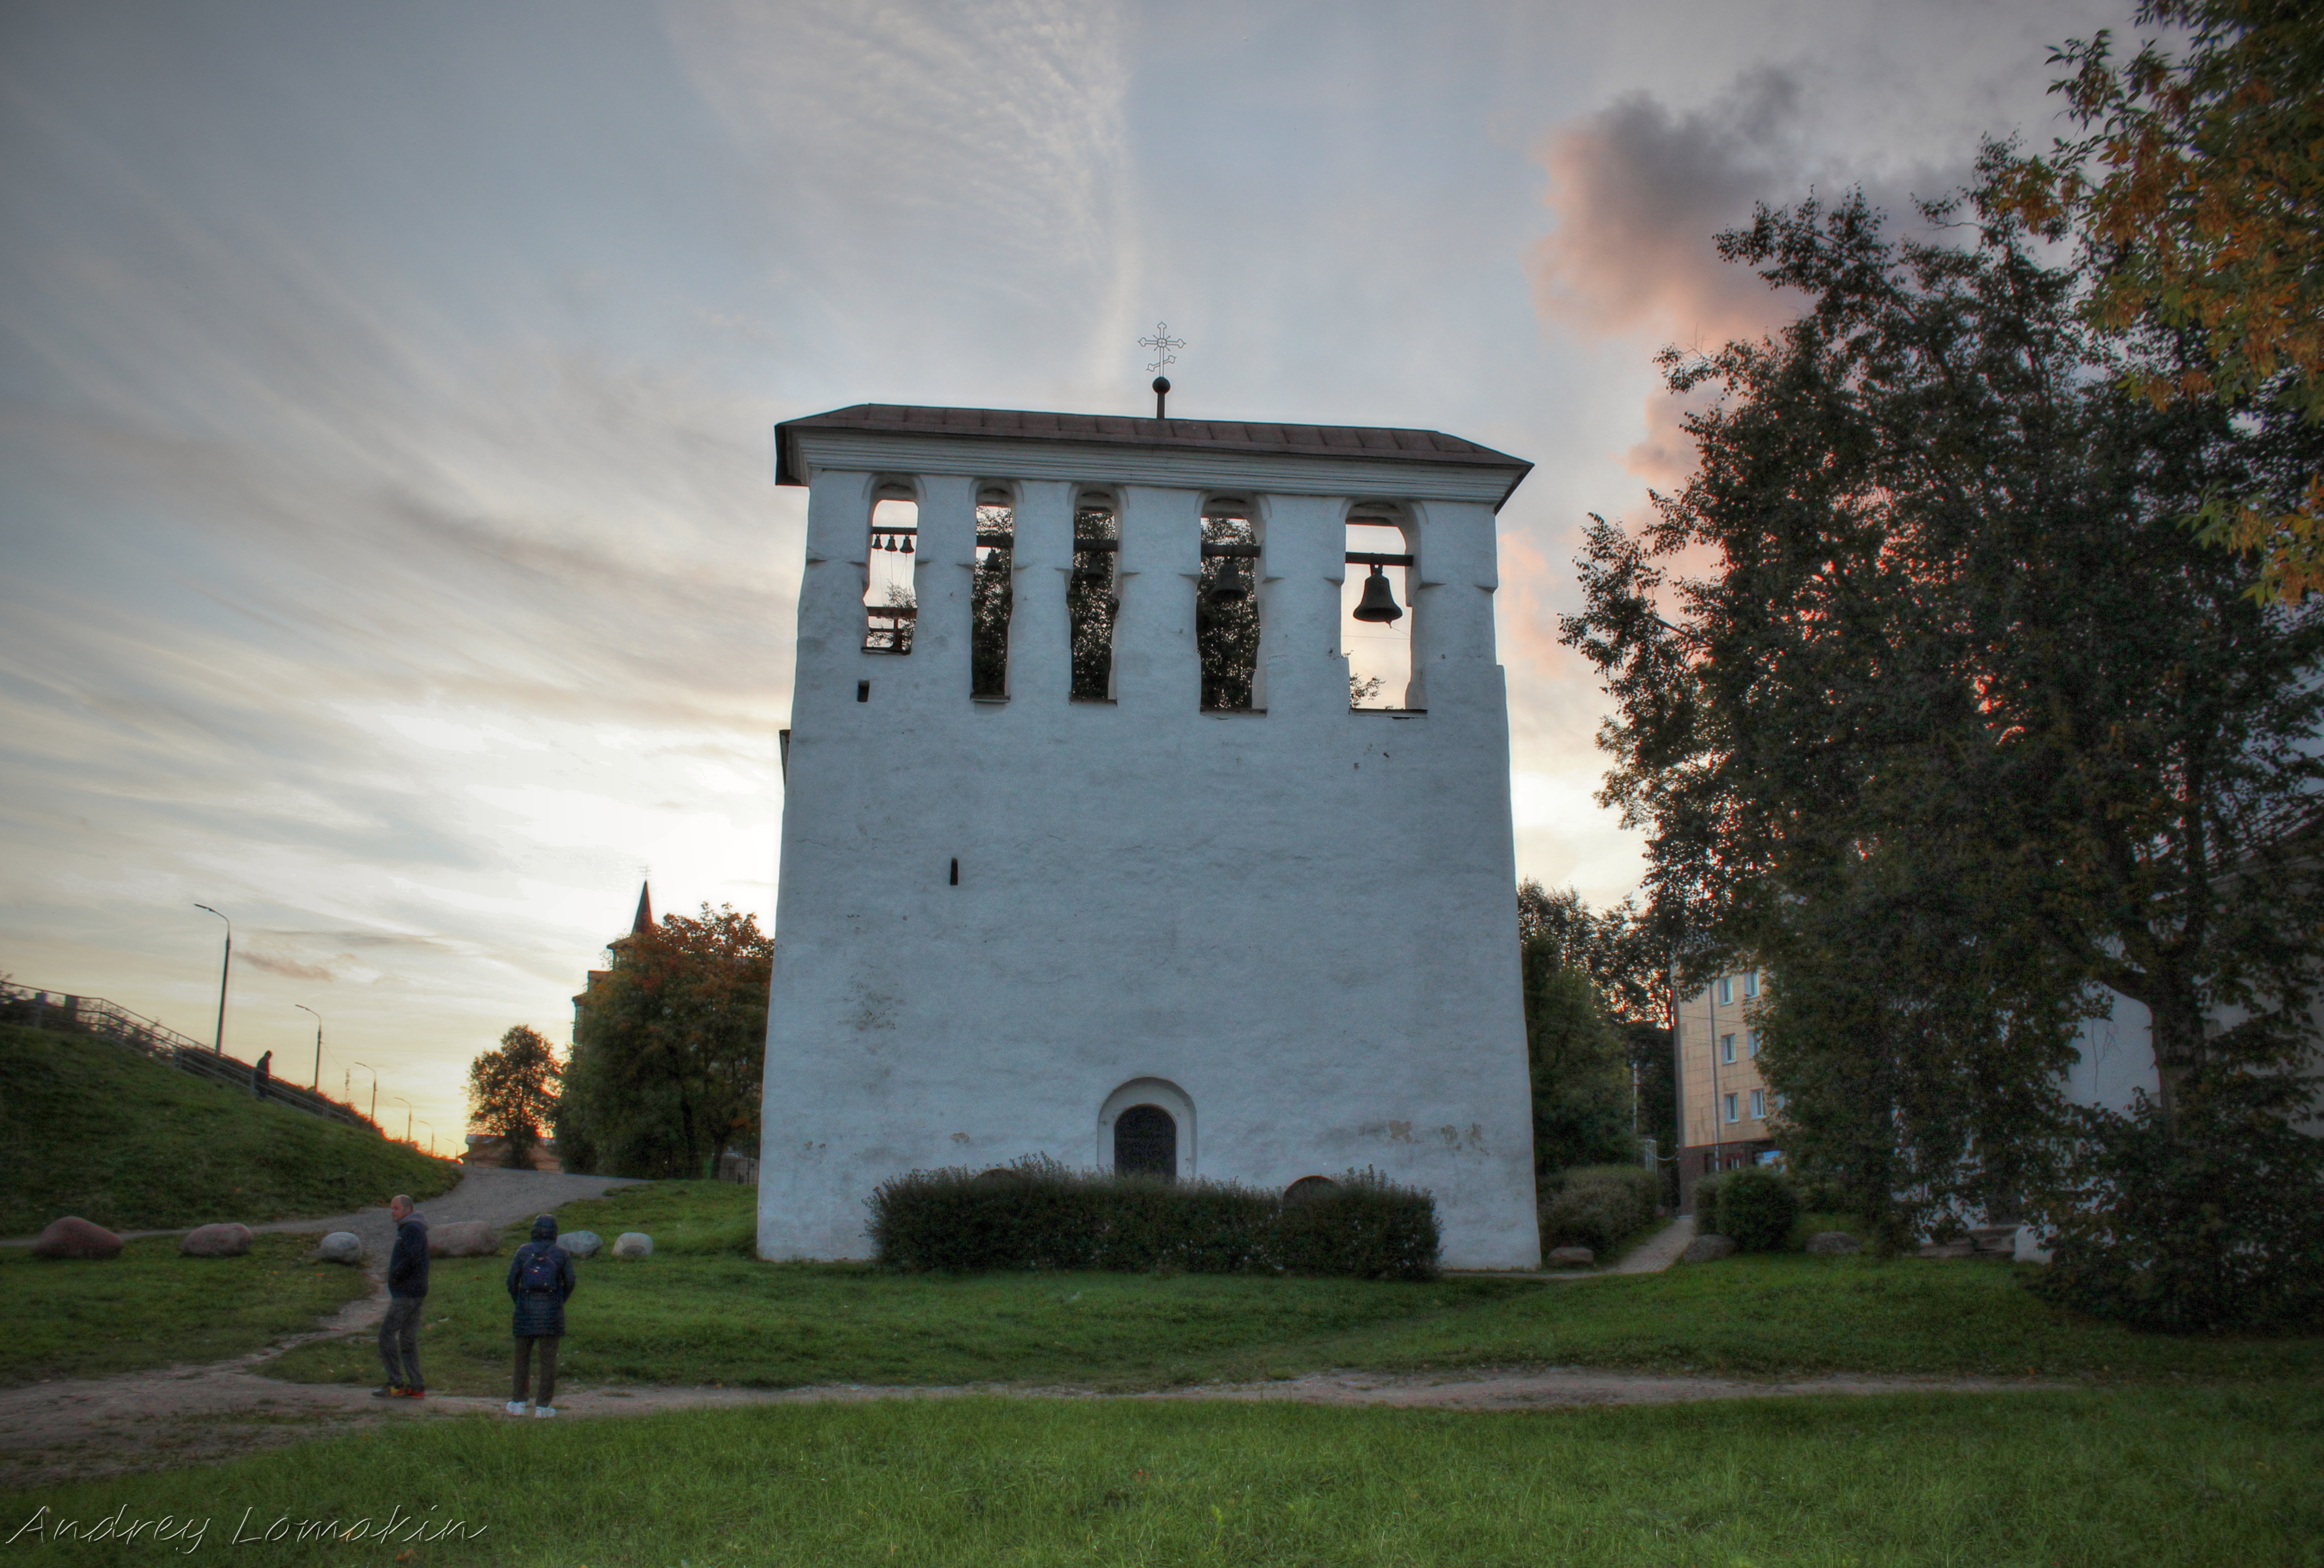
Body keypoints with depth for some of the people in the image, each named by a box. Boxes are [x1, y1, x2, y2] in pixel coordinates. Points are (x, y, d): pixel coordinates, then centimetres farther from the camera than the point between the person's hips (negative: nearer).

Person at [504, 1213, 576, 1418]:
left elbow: (512, 1280, 0)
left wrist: (518, 1303, 13)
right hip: (551, 1309, -1)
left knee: (522, 1356, 12)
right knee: (549, 1358, 2)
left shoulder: (523, 1251, 3)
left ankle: (518, 1403, 12)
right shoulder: (562, 1254, 2)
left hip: (526, 1309, 1)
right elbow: (570, 1282, 0)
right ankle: (544, 1405, 1)